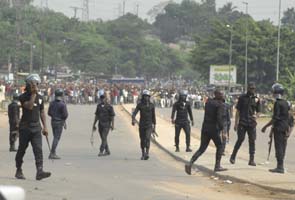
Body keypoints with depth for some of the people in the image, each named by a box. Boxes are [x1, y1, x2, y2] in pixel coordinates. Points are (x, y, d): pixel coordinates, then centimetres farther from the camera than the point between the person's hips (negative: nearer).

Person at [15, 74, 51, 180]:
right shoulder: (23, 97, -5)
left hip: (36, 127, 4)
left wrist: (45, 126, 11)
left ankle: (40, 171, -20)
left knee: (38, 149, -10)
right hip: (25, 127, -4)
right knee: (22, 149, 6)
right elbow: (29, 106, -23)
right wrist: (34, 94, -19)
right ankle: (19, 171, 19)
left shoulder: (40, 97, 11)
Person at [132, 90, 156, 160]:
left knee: (148, 138, -20)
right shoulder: (140, 104, 0)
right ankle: (143, 154, 25)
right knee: (142, 140, 8)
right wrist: (133, 119, -33)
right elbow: (134, 113, -13)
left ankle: (147, 154, -28)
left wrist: (154, 126, 9)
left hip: (149, 125, -1)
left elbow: (153, 116, 9)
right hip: (142, 124, 1)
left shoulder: (152, 105, 3)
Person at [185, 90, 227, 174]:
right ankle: (217, 166, 14)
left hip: (205, 128, 6)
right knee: (219, 146, 15)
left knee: (202, 148, 7)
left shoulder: (208, 102, 10)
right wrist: (222, 129, -16)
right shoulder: (220, 105, -10)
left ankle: (190, 163, -11)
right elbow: (219, 118, -22)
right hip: (214, 129, -6)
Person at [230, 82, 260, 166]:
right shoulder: (242, 98, 3)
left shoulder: (256, 99, 9)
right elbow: (238, 111, 4)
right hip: (242, 122, -2)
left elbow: (258, 111, 16)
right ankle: (233, 157, 10)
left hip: (252, 123, 2)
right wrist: (236, 123, 0)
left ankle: (251, 160, 3)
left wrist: (255, 115, -8)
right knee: (240, 139, -6)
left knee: (252, 141, -1)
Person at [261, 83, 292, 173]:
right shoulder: (285, 103, 11)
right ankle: (280, 166, 17)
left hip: (278, 127, -8)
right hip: (285, 127, 8)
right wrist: (288, 128, 23)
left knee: (279, 147, -6)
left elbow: (275, 118, -19)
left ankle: (280, 167, -7)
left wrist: (265, 126, -15)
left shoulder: (277, 103, -14)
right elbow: (288, 117, 16)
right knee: (282, 147, 12)